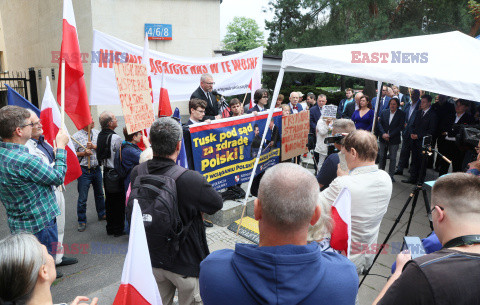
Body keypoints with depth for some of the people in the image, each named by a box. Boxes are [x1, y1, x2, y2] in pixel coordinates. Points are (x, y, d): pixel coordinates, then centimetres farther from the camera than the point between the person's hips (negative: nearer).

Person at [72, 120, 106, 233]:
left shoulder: (97, 133, 5)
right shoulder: (76, 136, -8)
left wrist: (94, 146, -14)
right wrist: (84, 153, -21)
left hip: (97, 168, 5)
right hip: (84, 170, -5)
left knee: (99, 193, 19)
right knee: (82, 198, 1)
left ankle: (102, 214, 37)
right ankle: (81, 221, 15)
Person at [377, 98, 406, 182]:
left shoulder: (401, 114, -4)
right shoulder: (384, 112, 5)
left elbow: (401, 127, -10)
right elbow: (379, 123, 2)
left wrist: (389, 135, -15)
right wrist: (383, 133, -13)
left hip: (394, 140, -3)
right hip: (383, 139, 3)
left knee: (393, 158, 3)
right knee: (382, 156, 10)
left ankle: (391, 175, 14)